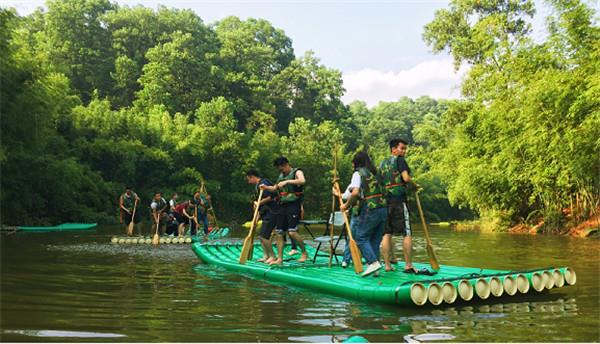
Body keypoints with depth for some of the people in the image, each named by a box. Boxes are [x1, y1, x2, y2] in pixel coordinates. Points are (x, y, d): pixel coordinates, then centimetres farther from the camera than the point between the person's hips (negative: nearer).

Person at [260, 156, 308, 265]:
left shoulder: (297, 172, -3)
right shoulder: (281, 175, 19)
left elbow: (302, 181, -25)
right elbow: (275, 188, 29)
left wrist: (287, 181, -30)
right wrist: (266, 187, 10)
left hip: (293, 204, -7)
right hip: (282, 206, 7)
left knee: (292, 232, -16)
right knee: (279, 233, 4)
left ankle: (304, 253, 4)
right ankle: (279, 259, 11)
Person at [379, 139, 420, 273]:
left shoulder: (382, 163, 18)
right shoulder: (399, 160, -3)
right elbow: (406, 178, -15)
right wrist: (415, 185, 1)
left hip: (384, 200, 7)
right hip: (399, 199, -7)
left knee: (387, 233, 6)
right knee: (407, 233, -2)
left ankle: (387, 265, 7)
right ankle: (408, 265, -1)